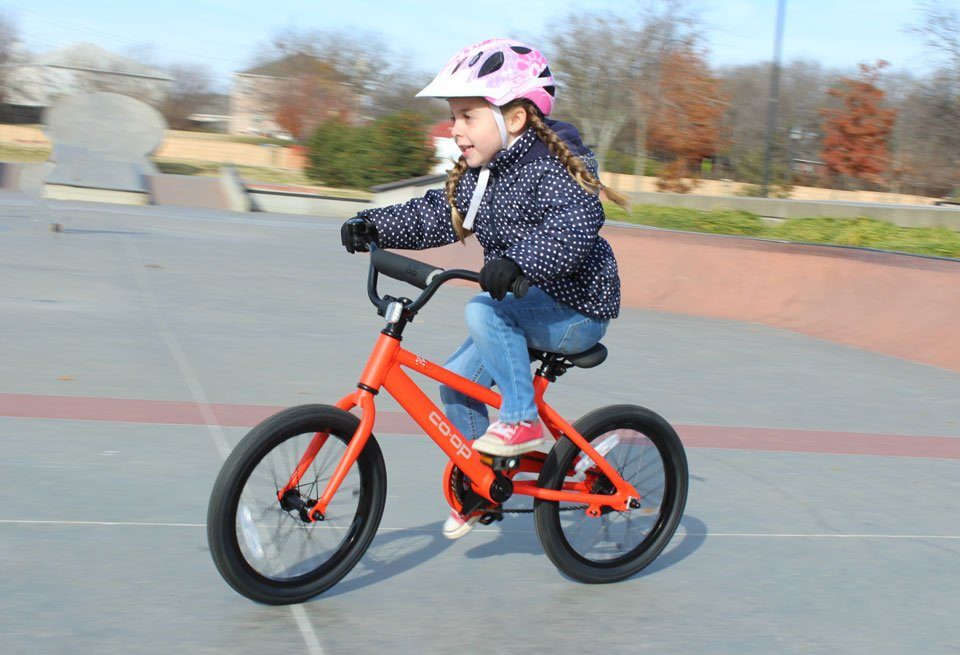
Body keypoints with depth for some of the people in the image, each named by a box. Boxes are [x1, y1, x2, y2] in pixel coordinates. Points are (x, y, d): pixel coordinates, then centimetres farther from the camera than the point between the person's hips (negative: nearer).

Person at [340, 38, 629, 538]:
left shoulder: (552, 169, -21)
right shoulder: (475, 176, 7)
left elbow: (573, 228, -37)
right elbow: (434, 217, 9)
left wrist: (516, 261, -51)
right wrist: (374, 225, -4)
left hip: (576, 311, -9)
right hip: (530, 312, 9)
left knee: (483, 312, -31)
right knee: (457, 378, 4)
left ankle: (523, 422, -19)